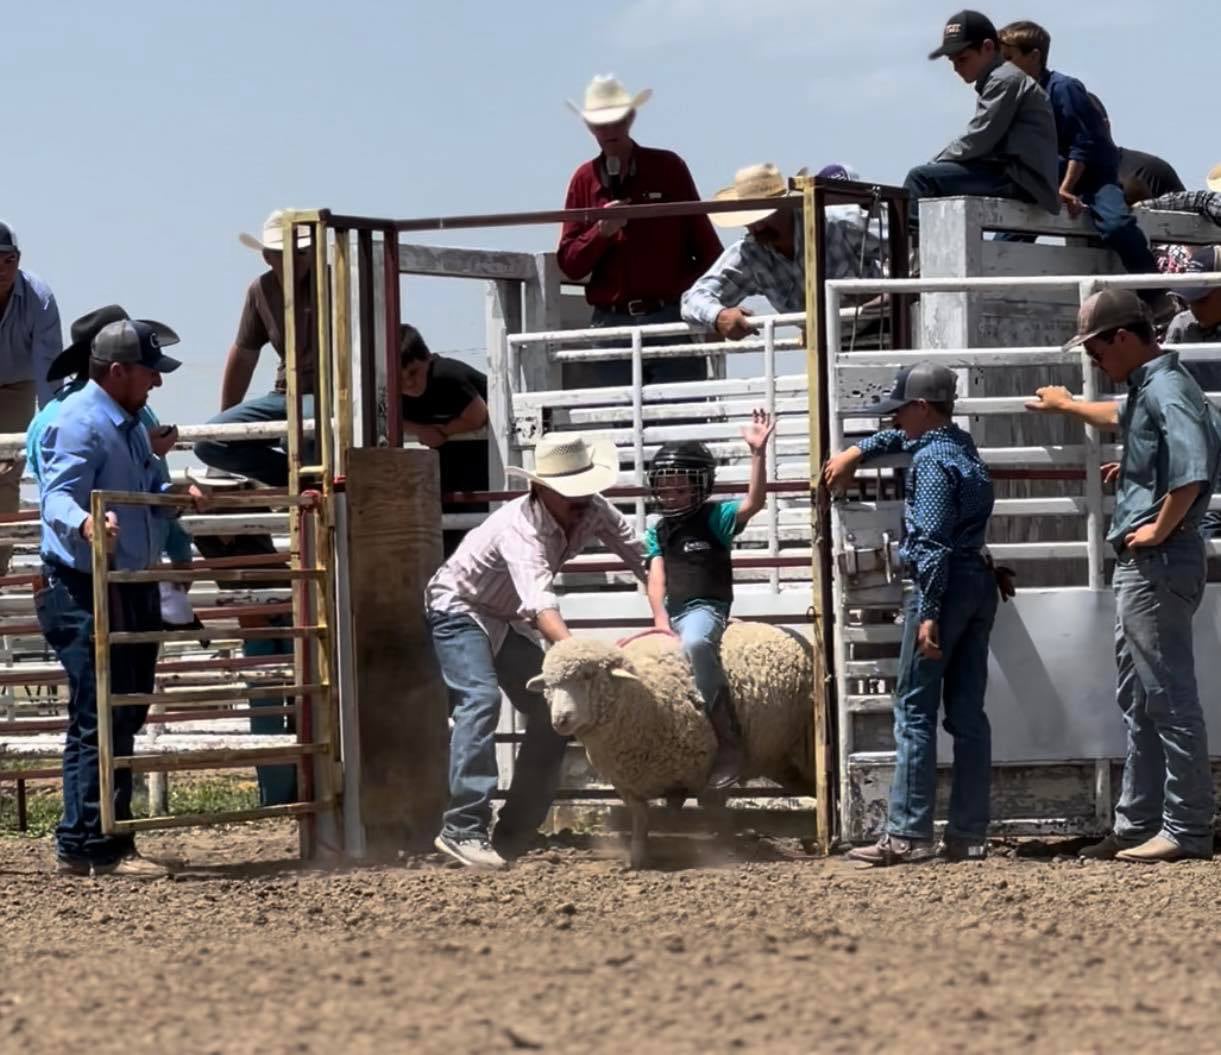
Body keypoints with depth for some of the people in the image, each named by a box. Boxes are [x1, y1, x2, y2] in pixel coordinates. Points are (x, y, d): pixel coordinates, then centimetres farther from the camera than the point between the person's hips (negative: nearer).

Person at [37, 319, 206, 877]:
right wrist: (84, 523, -46)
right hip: (85, 592, -10)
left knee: (124, 718, 13)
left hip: (131, 589, 10)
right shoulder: (79, 423, -14)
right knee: (98, 720, -12)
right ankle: (88, 846, -12)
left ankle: (108, 839, 21)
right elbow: (57, 496, -25)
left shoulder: (130, 424, 18)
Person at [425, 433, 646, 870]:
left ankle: (513, 835, 7)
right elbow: (540, 604, -51)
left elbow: (641, 557, -8)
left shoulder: (591, 511, -15)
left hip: (506, 622, 8)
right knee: (480, 699, -29)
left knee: (552, 711, 2)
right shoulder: (520, 530, -37)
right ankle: (464, 830, -35)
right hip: (458, 610, -8)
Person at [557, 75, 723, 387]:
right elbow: (568, 264, 6)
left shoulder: (667, 168, 4)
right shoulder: (584, 180, 9)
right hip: (610, 324, 2)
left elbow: (707, 248, 7)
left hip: (671, 322, -2)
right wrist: (600, 232, -11)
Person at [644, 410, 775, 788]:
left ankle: (728, 742, -39)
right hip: (673, 613, 7)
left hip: (706, 608, -7)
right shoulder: (657, 533, 16)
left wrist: (758, 452, -26)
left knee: (695, 642, -40)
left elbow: (754, 502, -16)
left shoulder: (713, 518, 0)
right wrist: (660, 617, -13)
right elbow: (656, 577, 5)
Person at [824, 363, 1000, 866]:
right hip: (981, 584, 9)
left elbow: (932, 542, -21)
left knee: (915, 711, -6)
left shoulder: (930, 461, -14)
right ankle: (969, 834, 7)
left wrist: (928, 614, -23)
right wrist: (858, 451, 33)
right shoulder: (961, 444, 13)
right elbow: (903, 438, 38)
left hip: (944, 584, -9)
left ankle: (907, 834, -10)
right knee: (967, 712, 8)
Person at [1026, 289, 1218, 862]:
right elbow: (1123, 418, 41)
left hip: (1158, 563, -11)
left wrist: (1162, 528, -22)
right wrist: (1068, 406, 55)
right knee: (1137, 701, 15)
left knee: (1169, 697, -8)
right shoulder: (1146, 388, 15)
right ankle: (1137, 824, 21)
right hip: (1138, 565, 11)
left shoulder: (1165, 390, -17)